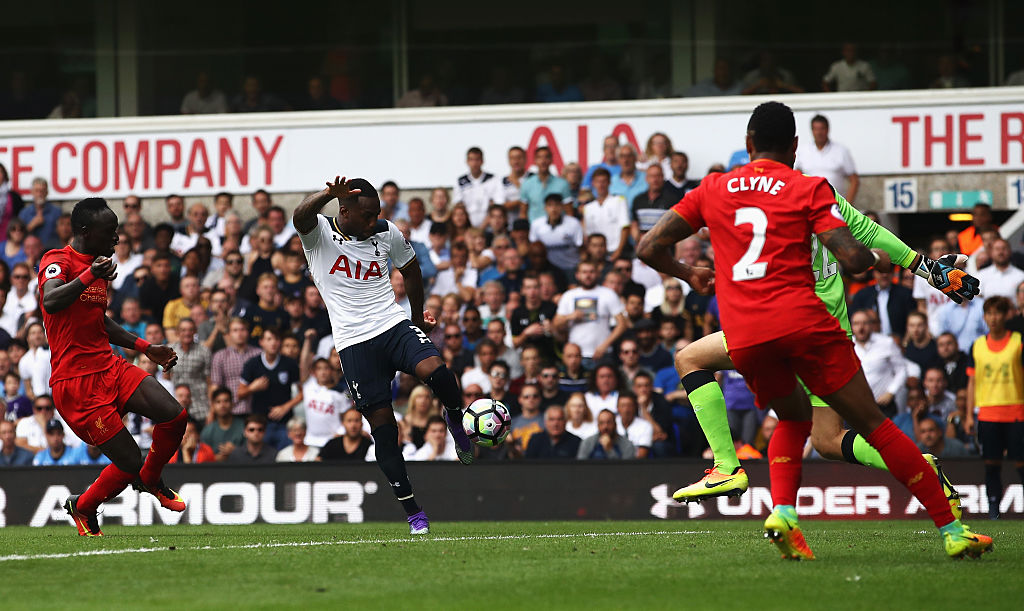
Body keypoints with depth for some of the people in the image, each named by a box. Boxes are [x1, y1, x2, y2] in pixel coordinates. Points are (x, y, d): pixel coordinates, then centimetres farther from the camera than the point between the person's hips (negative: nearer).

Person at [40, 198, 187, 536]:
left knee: (174, 416, -11)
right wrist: (88, 277, -45)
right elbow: (51, 302, -32)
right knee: (130, 464, -9)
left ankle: (151, 480, 18)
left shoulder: (98, 266, 18)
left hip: (109, 368, 8)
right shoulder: (57, 261, -11)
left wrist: (146, 348, 33)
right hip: (75, 380, -8)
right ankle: (83, 507, 20)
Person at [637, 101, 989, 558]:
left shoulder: (712, 189, 16)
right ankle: (951, 529, -2)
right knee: (871, 424, 2)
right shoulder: (808, 190, 6)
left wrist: (689, 275, 34)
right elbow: (851, 258, -6)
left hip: (742, 338, 3)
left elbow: (650, 248, 16)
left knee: (794, 417, 28)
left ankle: (782, 512, 2)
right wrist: (875, 258, 17)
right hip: (801, 322, -3)